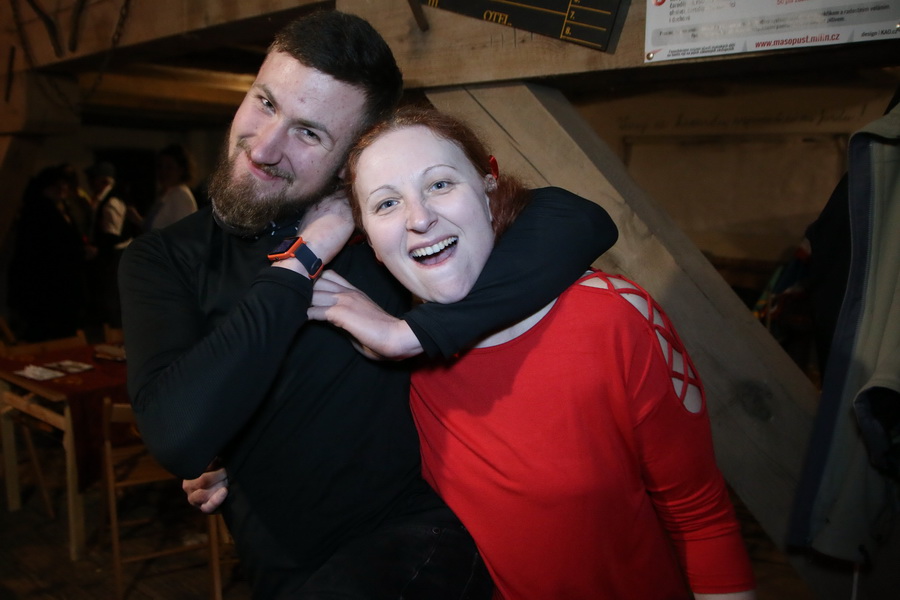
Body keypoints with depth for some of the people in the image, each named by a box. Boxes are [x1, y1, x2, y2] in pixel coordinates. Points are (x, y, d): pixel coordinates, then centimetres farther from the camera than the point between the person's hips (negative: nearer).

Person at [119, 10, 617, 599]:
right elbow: (179, 438, -22)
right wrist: (305, 257, -20)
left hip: (420, 533, -2)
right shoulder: (163, 258, -5)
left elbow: (582, 221, -21)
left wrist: (413, 331, -25)